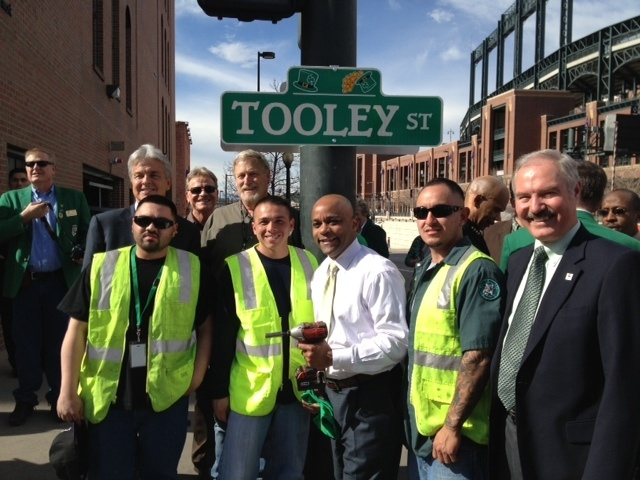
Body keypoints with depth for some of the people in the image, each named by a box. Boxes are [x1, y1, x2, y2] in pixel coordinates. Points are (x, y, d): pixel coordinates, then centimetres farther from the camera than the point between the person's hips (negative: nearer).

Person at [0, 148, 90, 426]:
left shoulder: (74, 198, 5)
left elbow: (88, 232, 5)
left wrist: (82, 252, -13)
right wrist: (25, 216, -14)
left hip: (60, 281, 0)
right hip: (24, 282, 1)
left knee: (59, 341, 9)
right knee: (26, 342, 9)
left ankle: (58, 397, 23)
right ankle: (25, 399, 23)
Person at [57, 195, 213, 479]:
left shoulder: (192, 270, 0)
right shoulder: (101, 267, 1)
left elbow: (205, 328, 5)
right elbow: (77, 331, 2)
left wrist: (196, 378, -4)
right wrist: (68, 391, -2)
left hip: (167, 397, 0)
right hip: (106, 398, 1)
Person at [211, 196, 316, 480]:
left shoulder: (309, 264, 0)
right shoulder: (235, 268, -9)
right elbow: (222, 336, -6)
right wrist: (220, 391, -5)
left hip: (297, 389, 3)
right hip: (249, 391, -3)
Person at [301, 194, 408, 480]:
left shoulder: (377, 271, -18)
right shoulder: (320, 274, 9)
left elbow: (396, 341, -22)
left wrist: (333, 357, -26)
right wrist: (316, 357, 2)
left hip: (370, 397, -8)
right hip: (333, 392, 8)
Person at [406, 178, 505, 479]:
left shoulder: (476, 271, -18)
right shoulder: (424, 270, 9)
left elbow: (478, 356, -22)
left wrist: (452, 426, -21)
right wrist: (413, 416, 13)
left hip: (454, 430, -8)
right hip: (422, 426, 8)